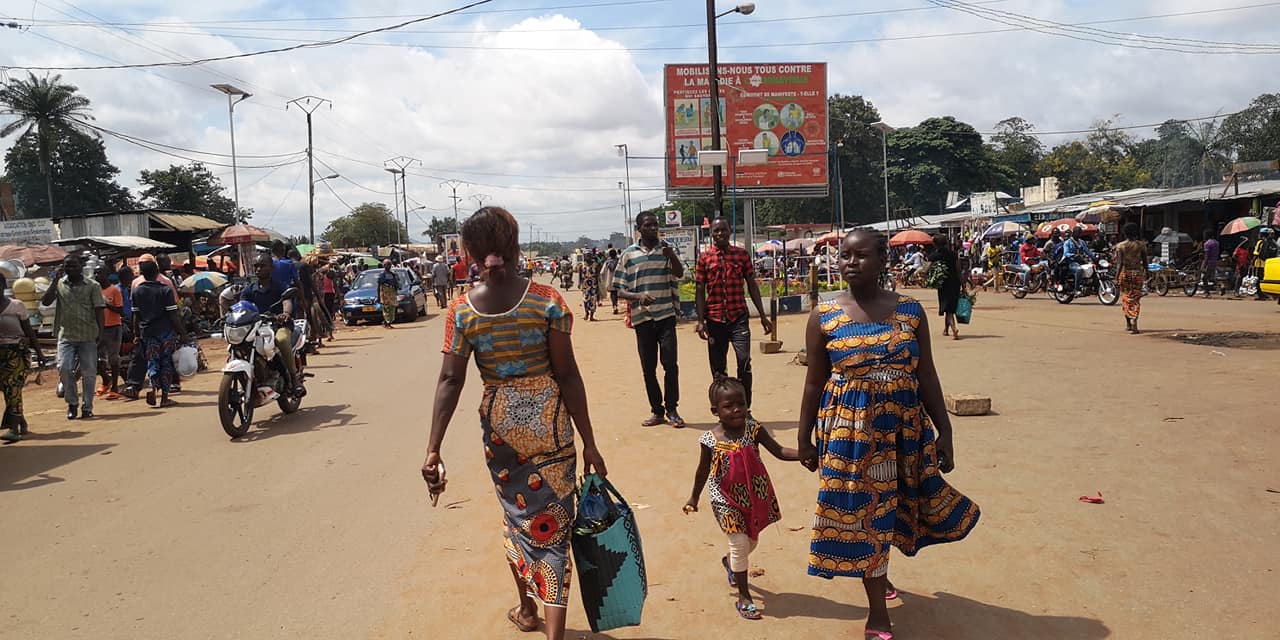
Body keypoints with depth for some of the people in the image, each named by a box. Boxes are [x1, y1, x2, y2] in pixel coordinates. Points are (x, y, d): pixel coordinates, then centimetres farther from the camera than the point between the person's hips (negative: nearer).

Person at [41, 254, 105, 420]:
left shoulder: (92, 286, 3)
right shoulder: (60, 284, 8)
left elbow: (99, 310, 2)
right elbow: (45, 302, -4)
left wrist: (100, 333, -4)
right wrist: (55, 281, -8)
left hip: (88, 336, -1)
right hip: (66, 335, 1)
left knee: (89, 372, 1)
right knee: (64, 368, -9)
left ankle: (87, 407, 12)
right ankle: (72, 403, 8)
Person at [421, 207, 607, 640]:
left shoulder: (461, 310, -5)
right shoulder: (547, 300, -10)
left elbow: (450, 380, -12)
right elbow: (567, 375, -11)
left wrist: (433, 450, -11)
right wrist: (589, 442, -6)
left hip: (499, 421, 3)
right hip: (549, 416, -2)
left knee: (516, 514, 23)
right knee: (552, 523, 5)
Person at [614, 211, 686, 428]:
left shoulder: (666, 250, 7)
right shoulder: (628, 254, 6)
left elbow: (679, 273, -7)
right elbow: (620, 291, 4)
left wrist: (671, 255, -25)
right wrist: (638, 297, -15)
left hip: (666, 315, -1)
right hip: (641, 318, 1)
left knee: (670, 363, -5)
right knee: (648, 367, 6)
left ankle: (672, 410, 7)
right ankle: (656, 411, 17)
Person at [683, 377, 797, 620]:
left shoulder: (753, 430, -12)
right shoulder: (710, 440, -15)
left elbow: (780, 451, -15)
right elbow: (703, 471, 0)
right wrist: (694, 498, 10)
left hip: (755, 496, 4)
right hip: (727, 500, -3)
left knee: (751, 541, 19)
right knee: (740, 543, -4)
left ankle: (730, 561, 53)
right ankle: (743, 597, 11)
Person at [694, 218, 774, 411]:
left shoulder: (742, 254, 6)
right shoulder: (704, 258, 4)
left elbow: (752, 286, 8)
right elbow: (699, 291, 3)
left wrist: (763, 316, 6)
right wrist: (700, 321, -4)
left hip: (739, 316, 0)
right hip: (715, 319, 0)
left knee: (744, 360, -13)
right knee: (718, 367, 5)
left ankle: (745, 409, -2)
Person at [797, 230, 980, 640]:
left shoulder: (909, 310, -1)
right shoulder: (824, 316, -5)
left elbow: (926, 376, 3)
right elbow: (814, 382, 0)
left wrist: (944, 430, 2)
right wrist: (804, 438, 2)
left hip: (905, 425, 2)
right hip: (849, 427, -2)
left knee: (885, 507, 15)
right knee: (861, 511, 3)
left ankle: (878, 574, 46)